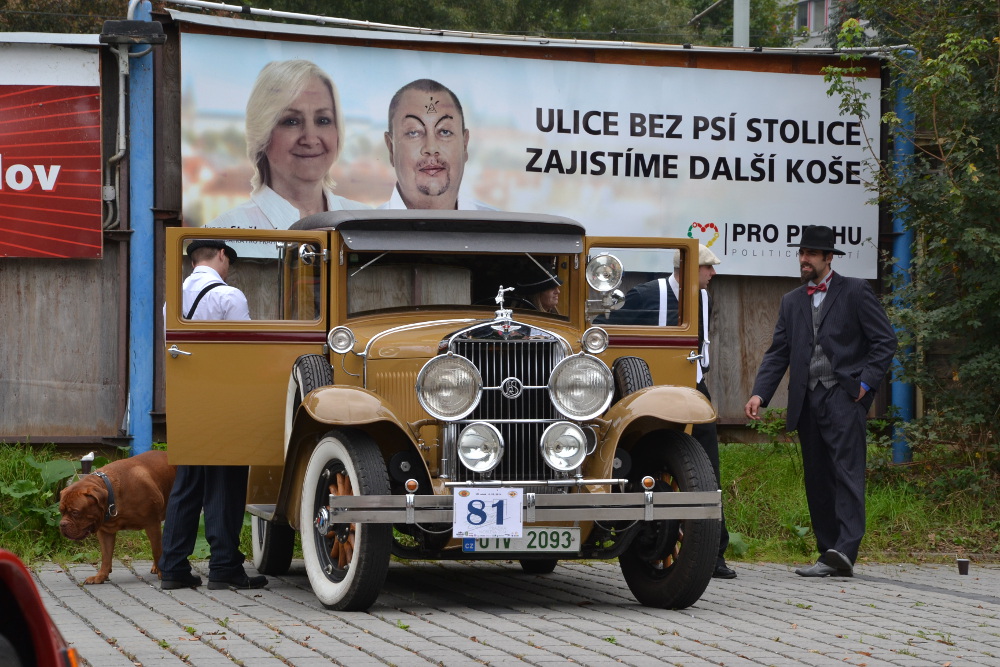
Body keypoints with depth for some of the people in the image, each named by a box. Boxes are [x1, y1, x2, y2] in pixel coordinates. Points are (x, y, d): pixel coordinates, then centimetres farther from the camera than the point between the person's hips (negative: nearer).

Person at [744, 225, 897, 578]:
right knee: (817, 479, 4)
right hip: (807, 400, 6)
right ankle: (828, 555, 7)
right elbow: (777, 353, 15)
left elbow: (885, 341, 1)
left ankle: (846, 550, -25)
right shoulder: (791, 302, 19)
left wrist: (865, 382, -9)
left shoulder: (855, 292, 3)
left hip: (843, 395, -6)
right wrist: (759, 394, 1)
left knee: (847, 470, -16)